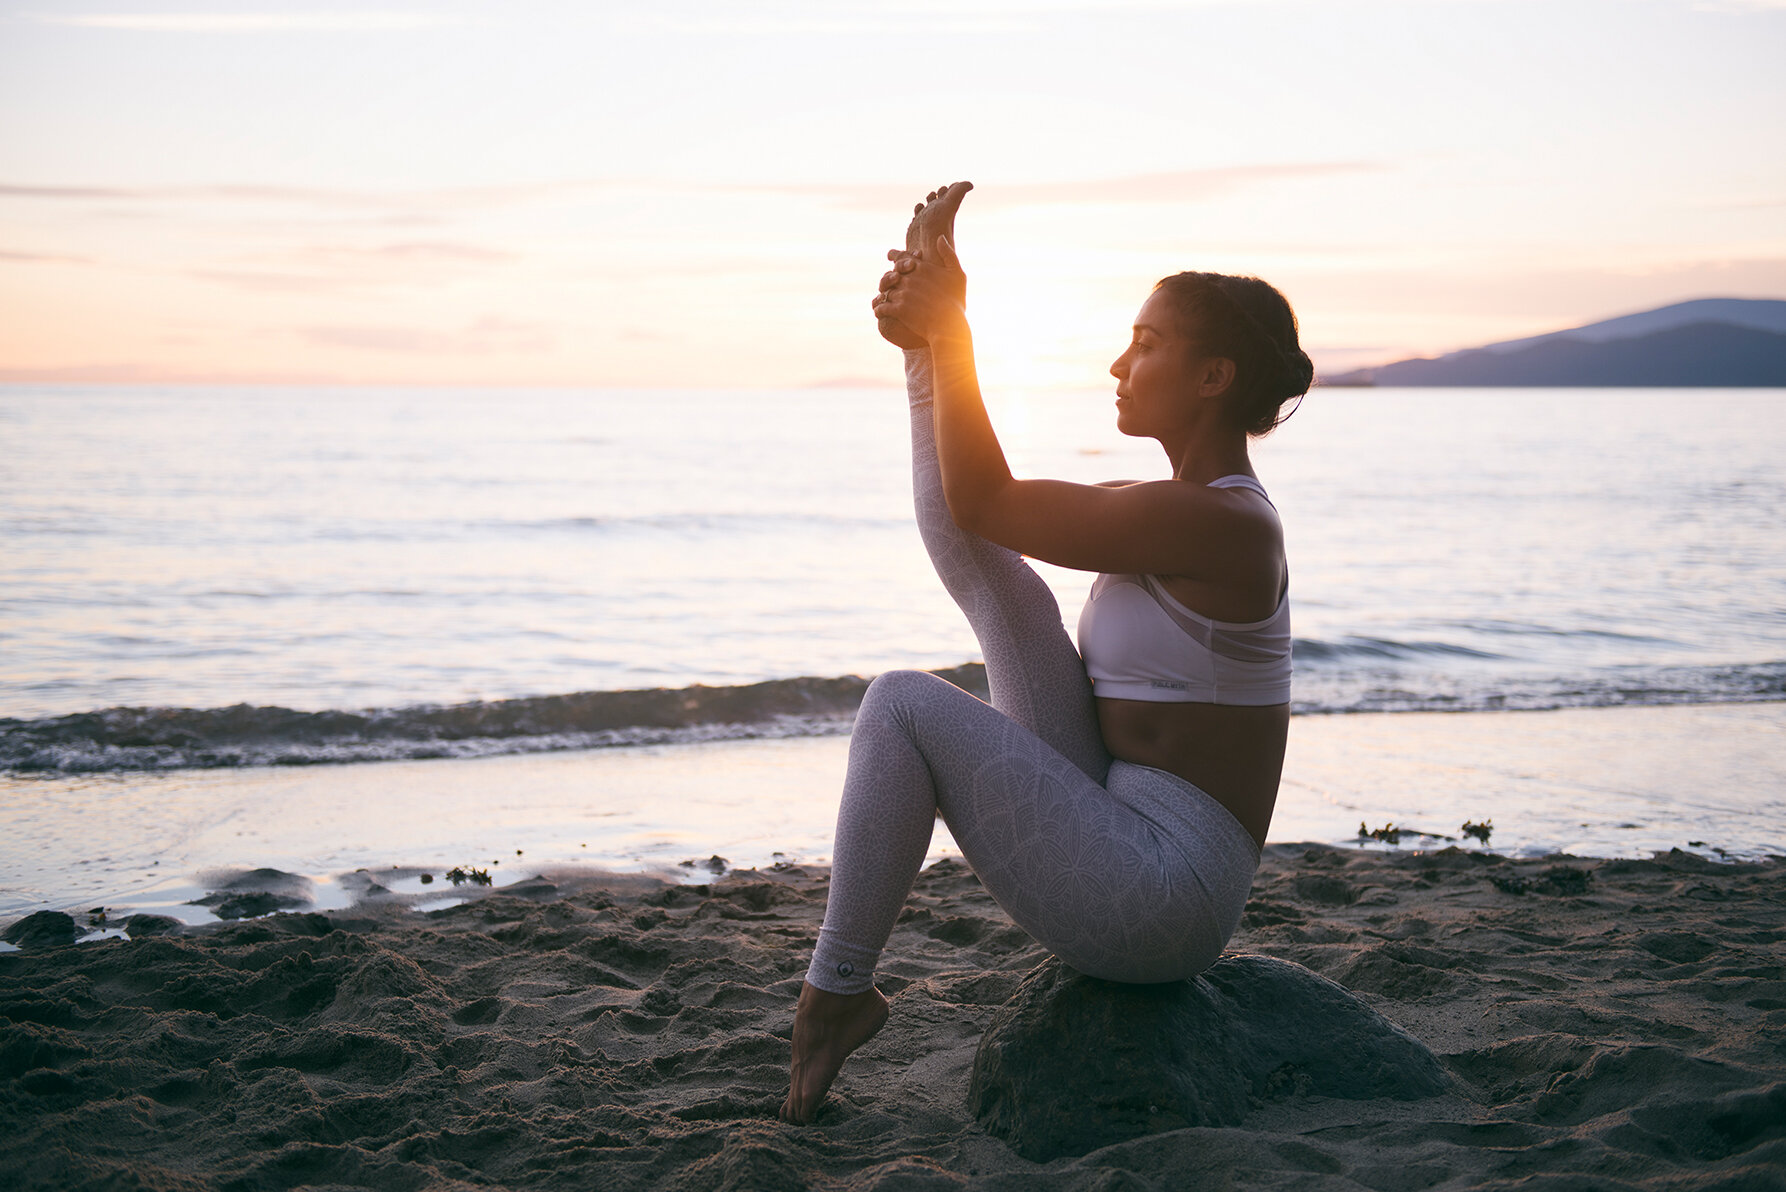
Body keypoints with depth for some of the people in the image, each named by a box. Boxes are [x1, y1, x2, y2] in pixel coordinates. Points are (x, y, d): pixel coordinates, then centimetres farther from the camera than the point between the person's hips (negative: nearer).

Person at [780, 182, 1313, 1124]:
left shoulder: (1222, 523, -17)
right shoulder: (1175, 508, 13)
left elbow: (982, 500, -12)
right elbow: (981, 504, 13)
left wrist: (950, 332, -4)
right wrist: (927, 341, 4)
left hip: (1160, 897, -9)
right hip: (1123, 848, 9)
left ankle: (837, 988, -1)